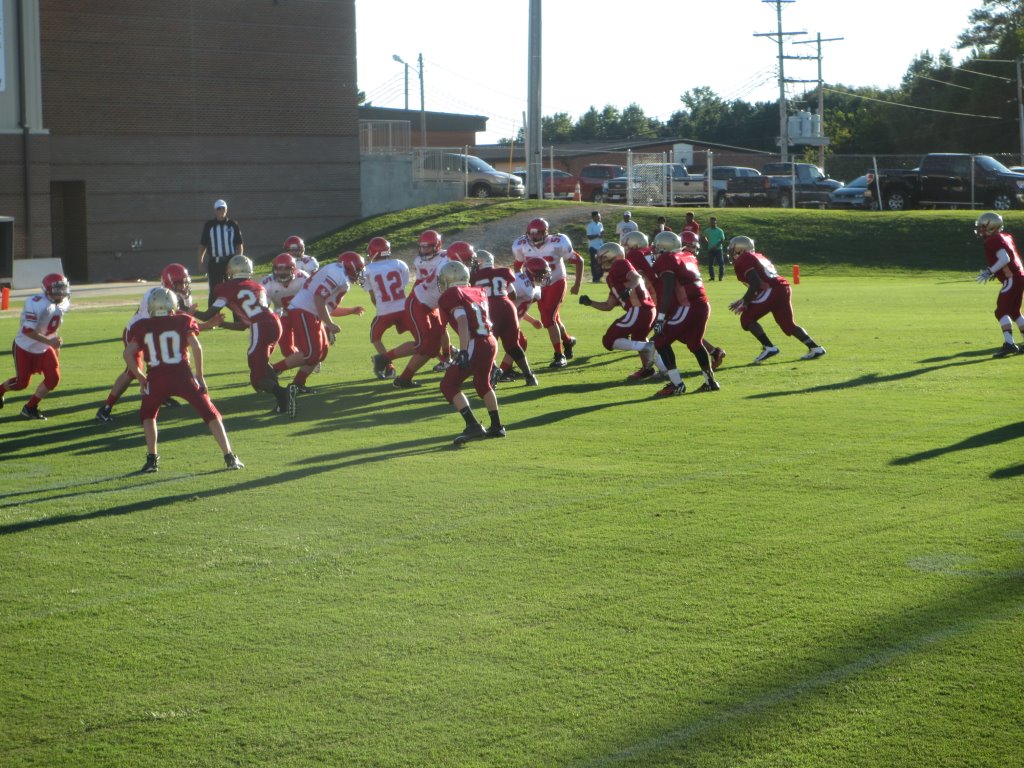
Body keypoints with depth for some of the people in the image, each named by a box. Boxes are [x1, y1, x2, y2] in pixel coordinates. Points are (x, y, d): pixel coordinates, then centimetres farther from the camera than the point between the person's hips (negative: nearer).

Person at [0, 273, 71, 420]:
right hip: (25, 348, -7)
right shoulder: (36, 304, -30)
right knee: (21, 382, 2)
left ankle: (30, 407, 11)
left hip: (44, 349, 7)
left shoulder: (63, 305, -5)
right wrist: (49, 341, -35)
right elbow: (27, 330, -32)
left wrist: (56, 345, 14)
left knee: (53, 379, -6)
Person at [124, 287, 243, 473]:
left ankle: (152, 459, 17)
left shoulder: (142, 327, 11)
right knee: (211, 415, 11)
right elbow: (196, 347, -3)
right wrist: (200, 377, 5)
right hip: (183, 376, -1)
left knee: (147, 414, 28)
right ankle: (229, 457, 5)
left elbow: (128, 354, 3)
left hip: (156, 379, 1)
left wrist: (142, 379, 12)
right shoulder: (182, 321, 9)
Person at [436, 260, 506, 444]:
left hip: (475, 344, -8)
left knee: (449, 386, -1)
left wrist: (463, 352, -21)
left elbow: (463, 323, -15)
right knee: (483, 383, 28)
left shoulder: (451, 296, -3)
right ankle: (496, 427, 35)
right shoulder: (477, 292, 19)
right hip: (490, 342, 8)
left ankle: (473, 427, -12)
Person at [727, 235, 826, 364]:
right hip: (784, 288, 9)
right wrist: (743, 300, 30)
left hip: (772, 291, -9)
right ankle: (815, 348, 17)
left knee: (747, 319, 2)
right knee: (788, 324, 20)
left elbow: (756, 284, -13)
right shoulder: (757, 257, 27)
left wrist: (744, 302, -3)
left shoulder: (743, 262, -2)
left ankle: (769, 348, -5)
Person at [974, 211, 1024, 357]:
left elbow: (1005, 259, -23)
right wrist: (995, 273, 22)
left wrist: (990, 272, -20)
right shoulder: (1005, 237, 16)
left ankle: (1009, 344, -20)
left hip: (1012, 279, -10)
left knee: (1001, 311, -11)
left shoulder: (992, 241, -12)